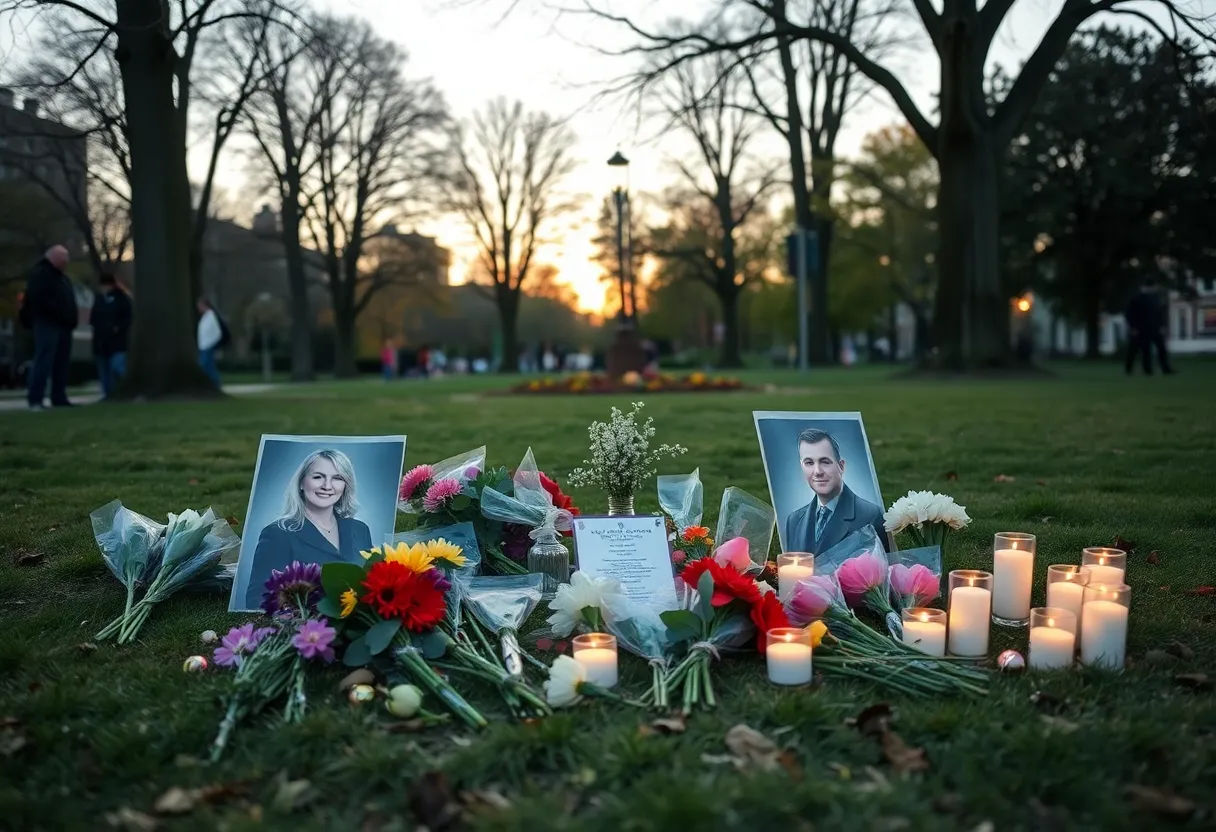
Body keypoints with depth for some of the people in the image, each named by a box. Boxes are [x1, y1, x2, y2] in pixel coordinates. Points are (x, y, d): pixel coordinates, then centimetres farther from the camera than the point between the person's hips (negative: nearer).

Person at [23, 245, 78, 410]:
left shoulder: (61, 277, 23)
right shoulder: (39, 274, -6)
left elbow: (68, 301, 26)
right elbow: (39, 299, -19)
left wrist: (72, 318, 10)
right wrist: (61, 314, -21)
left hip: (62, 325, 9)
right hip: (47, 324, -9)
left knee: (62, 364, 9)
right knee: (43, 362, -13)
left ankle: (59, 398, 13)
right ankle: (35, 399, -13)